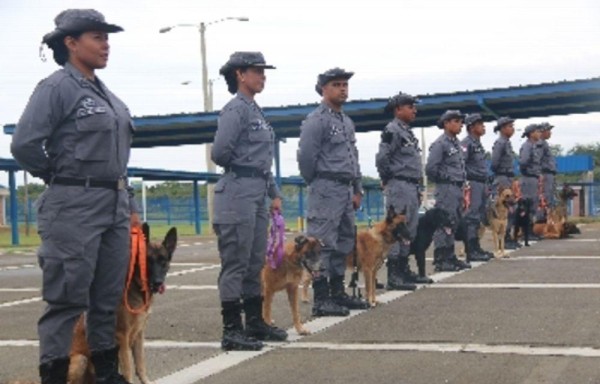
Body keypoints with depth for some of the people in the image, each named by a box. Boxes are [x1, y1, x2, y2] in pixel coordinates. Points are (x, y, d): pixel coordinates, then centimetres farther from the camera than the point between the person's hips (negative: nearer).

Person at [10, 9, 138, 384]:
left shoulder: (107, 95, 17)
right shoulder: (57, 87, -7)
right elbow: (25, 145, -16)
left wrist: (130, 205, 17)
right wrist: (61, 178, -4)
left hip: (115, 206, 8)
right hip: (74, 206, -7)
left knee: (110, 297, 11)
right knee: (67, 298, -4)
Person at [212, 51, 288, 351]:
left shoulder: (255, 110, 18)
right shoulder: (235, 109, -10)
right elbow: (220, 153, -18)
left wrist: (274, 193, 16)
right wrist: (242, 169, 1)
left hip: (258, 193, 9)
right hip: (238, 191, -9)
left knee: (256, 262, 14)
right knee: (236, 264, -5)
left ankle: (255, 323, 23)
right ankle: (231, 331, 1)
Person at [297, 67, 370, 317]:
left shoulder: (347, 121, 18)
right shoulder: (316, 120, -10)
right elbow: (305, 157, -13)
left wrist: (357, 190, 18)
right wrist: (316, 184, -2)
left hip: (346, 190, 9)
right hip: (327, 190, -9)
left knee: (344, 243, 13)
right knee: (323, 244, -8)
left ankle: (337, 292, 22)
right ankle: (321, 300, -5)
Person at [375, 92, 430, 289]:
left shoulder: (407, 132, 19)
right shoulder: (392, 130, -11)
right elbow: (382, 158, -18)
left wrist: (418, 187, 16)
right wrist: (388, 180, -7)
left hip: (412, 188, 10)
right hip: (399, 187, -10)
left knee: (409, 231, 13)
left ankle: (404, 271, 21)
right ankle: (393, 277, -7)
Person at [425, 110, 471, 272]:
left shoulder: (456, 143, 16)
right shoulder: (440, 144, -12)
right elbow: (431, 168, -19)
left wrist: (462, 184, 12)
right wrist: (445, 179, -7)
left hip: (457, 189, 9)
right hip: (446, 189, -9)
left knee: (454, 224, 13)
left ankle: (450, 257, 21)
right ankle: (440, 260, -4)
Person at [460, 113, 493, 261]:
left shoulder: (478, 144, 20)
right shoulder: (466, 144, -11)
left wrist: (485, 185, 23)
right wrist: (466, 184, -23)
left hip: (481, 184, 10)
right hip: (472, 184, -10)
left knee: (478, 218, 12)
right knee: (471, 217, -9)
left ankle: (476, 248, 19)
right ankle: (471, 251, -8)